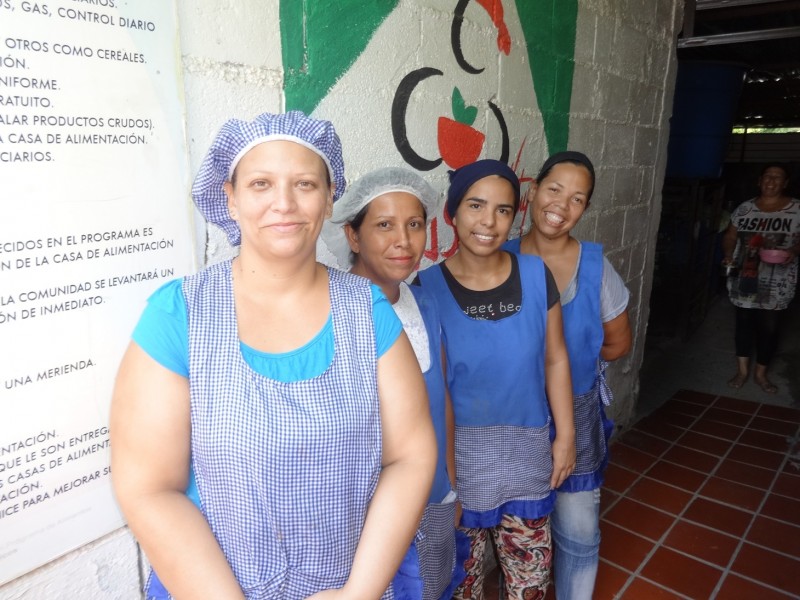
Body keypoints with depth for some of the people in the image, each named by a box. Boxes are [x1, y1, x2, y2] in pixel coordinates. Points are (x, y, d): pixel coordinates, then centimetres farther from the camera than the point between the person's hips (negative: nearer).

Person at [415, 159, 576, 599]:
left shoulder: (536, 275, -7)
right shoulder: (428, 287, -14)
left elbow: (555, 359, 2)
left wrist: (565, 434, 5)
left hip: (525, 449, 2)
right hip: (459, 450, -2)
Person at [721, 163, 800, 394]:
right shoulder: (744, 208, 3)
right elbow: (730, 236, 9)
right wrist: (728, 254, -8)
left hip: (776, 284, -1)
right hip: (745, 279, 2)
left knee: (770, 327, 5)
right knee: (744, 322, 10)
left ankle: (761, 373, 22)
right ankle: (742, 370, 24)